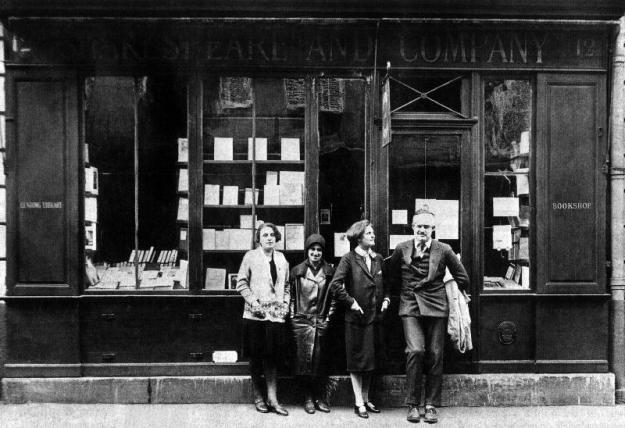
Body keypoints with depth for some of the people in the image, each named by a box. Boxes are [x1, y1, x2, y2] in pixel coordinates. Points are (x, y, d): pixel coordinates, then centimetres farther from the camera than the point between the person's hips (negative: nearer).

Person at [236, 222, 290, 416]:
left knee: (273, 357, 3)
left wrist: (286, 303, 5)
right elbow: (241, 283, -3)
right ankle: (258, 398, 17)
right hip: (256, 314, -3)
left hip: (276, 314, 3)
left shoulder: (281, 258, 12)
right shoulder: (250, 256, 0)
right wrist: (253, 302, -12)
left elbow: (286, 285, 19)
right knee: (256, 357, 5)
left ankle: (272, 399, 9)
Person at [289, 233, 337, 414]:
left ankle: (321, 398, 7)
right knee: (305, 358, -4)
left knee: (320, 360, 0)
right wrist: (293, 316, 3)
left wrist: (328, 317, 2)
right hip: (302, 321, 0)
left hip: (321, 321, 0)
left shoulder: (330, 272, 6)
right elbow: (291, 296, 9)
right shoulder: (297, 271, 6)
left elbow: (334, 297, 8)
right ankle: (308, 398, 4)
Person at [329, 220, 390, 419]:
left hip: (375, 316, 6)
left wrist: (386, 298, 5)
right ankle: (359, 403, 10)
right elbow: (335, 285, -14)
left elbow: (385, 284, 21)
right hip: (356, 317, -5)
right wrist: (351, 302, -14)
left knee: (370, 361, 13)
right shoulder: (349, 259, -8)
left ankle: (366, 399, 25)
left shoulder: (378, 259, 10)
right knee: (357, 361, 2)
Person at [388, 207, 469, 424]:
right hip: (410, 307, 0)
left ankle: (431, 405, 15)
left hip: (436, 307, 1)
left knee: (435, 356, 2)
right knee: (415, 351, -15)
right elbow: (391, 275, 18)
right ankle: (412, 404, -2)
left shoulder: (444, 250, -1)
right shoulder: (402, 249, 2)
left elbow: (462, 278, 10)